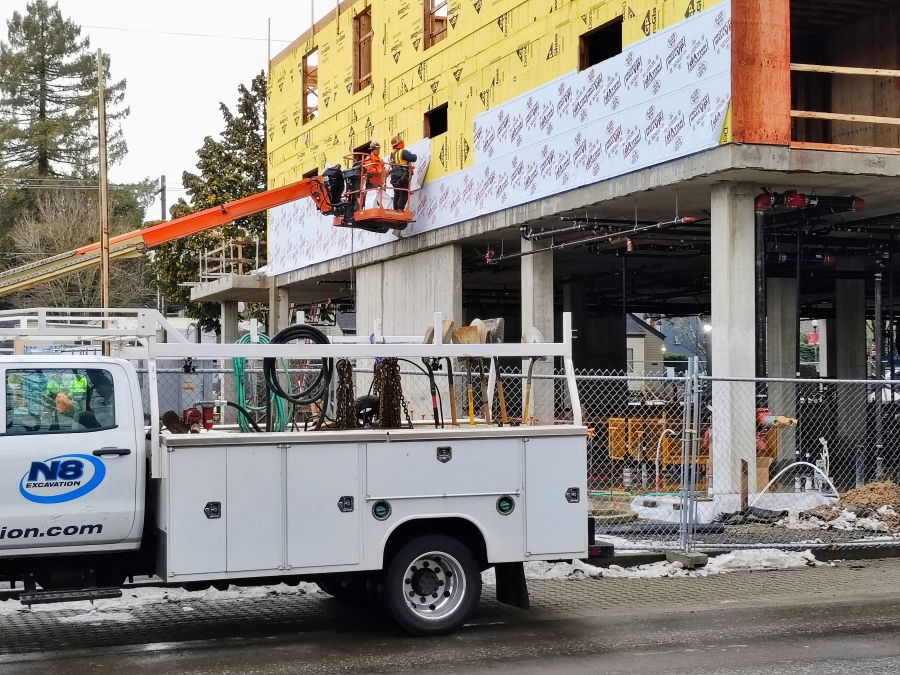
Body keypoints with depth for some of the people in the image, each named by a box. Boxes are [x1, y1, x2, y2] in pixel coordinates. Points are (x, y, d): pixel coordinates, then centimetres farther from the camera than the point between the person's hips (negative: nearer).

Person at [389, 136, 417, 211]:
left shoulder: (392, 154, 15)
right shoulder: (403, 152, -12)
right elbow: (413, 158, -17)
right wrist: (414, 155, 7)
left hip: (394, 176, 8)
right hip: (402, 176, -8)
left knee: (397, 194, 12)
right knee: (404, 194, -7)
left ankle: (395, 209, 10)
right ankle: (400, 209, -14)